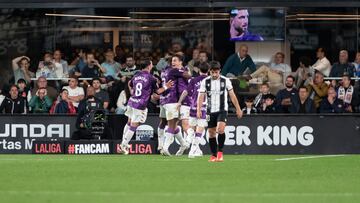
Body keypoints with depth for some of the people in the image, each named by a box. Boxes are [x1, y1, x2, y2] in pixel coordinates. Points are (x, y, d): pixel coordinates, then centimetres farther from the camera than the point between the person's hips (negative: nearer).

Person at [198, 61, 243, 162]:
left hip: (222, 110, -2)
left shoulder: (225, 80, 0)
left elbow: (232, 95, 6)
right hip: (210, 111, 2)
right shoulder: (205, 81, 1)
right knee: (211, 133, 4)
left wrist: (238, 109, 8)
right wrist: (199, 110, -13)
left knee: (220, 129, -23)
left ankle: (220, 151, -10)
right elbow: (201, 96, -1)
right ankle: (214, 155, 16)